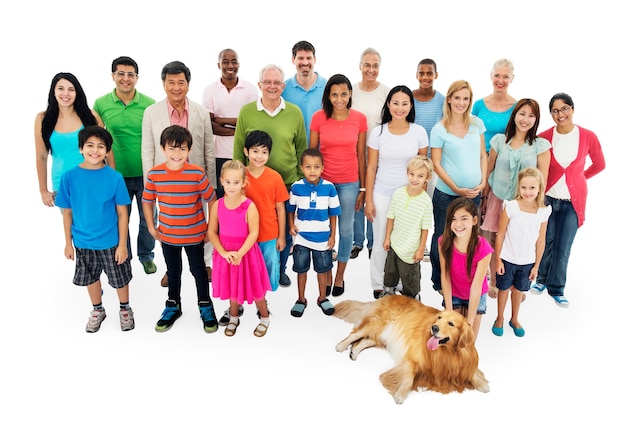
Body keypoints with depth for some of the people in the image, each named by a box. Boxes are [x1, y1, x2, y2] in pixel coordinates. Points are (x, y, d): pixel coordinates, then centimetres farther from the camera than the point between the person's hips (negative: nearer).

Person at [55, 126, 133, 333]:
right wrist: (68, 243, 2)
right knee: (90, 277, 20)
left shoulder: (115, 177, -15)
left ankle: (125, 309, 40)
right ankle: (97, 310, 44)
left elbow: (122, 213, -10)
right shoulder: (69, 177, -10)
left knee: (120, 278, 14)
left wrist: (122, 244, -10)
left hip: (111, 241, -2)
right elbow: (67, 213, -1)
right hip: (83, 242, 2)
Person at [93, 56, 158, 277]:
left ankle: (146, 255, 34)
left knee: (148, 218, 13)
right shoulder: (101, 104, -3)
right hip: (116, 174, 1)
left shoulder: (149, 104, -6)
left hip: (146, 173, 0)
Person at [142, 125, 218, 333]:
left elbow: (212, 201, -8)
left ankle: (205, 306, 35)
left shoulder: (197, 173, -17)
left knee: (198, 270, 15)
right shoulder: (154, 174, -11)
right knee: (173, 272, 20)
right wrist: (151, 227, 3)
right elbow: (147, 201, 3)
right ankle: (173, 306, 41)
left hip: (195, 235, -2)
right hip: (167, 235, 2)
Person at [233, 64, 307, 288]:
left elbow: (301, 149, 6)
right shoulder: (246, 112, -2)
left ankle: (280, 269, 35)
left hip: (288, 184, 1)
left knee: (286, 231, 13)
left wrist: (302, 180, 6)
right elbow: (239, 150, 3)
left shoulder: (295, 112, 0)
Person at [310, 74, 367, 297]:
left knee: (346, 230, 9)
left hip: (349, 182, 1)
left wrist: (363, 188, 3)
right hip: (323, 181, 0)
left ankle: (340, 276, 29)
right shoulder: (318, 117, -5)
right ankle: (326, 275, 28)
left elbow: (361, 155, 2)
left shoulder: (359, 118, -3)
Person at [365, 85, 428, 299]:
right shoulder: (378, 132, -4)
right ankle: (378, 286, 24)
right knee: (380, 243, 7)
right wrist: (368, 200, -3)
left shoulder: (419, 132, -2)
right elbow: (371, 168, -1)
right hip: (382, 195, 0)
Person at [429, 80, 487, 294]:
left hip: (473, 194, 3)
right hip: (447, 194, -3)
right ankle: (438, 282, 26)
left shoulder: (477, 123, 4)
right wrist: (457, 189, -13)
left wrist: (483, 182, -3)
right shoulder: (439, 129, -8)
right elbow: (436, 164, -8)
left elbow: (483, 155, 10)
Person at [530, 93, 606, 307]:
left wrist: (579, 177, 10)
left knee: (563, 247, 6)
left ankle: (556, 289, 24)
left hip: (573, 200, 0)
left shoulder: (588, 137, -7)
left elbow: (599, 164, 9)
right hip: (547, 198, 0)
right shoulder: (543, 137, -9)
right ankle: (542, 279, 35)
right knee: (546, 241, 11)